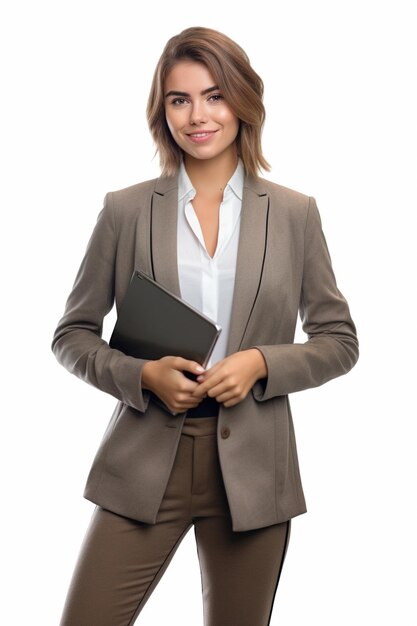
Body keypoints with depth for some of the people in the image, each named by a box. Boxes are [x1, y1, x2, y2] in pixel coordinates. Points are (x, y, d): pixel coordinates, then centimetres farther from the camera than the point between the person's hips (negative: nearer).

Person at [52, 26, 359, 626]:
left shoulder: (294, 213, 3)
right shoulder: (126, 209, 2)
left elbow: (339, 340, 7)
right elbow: (72, 334, 7)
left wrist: (260, 362, -11)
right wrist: (144, 375, -11)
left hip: (251, 466, 1)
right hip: (145, 461, 0)